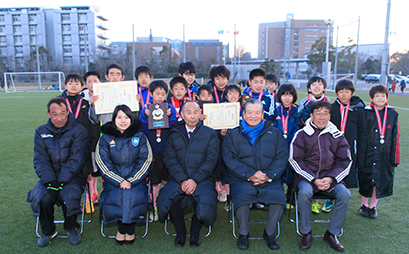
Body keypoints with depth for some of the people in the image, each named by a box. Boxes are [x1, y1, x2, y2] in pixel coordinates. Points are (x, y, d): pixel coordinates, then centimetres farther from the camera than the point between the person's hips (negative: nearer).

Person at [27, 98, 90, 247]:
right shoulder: (41, 132, 7)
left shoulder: (79, 131, -4)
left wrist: (61, 182, -21)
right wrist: (50, 182, -17)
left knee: (69, 196, -29)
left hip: (73, 175, -3)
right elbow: (40, 160, -1)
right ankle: (48, 231, 6)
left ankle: (71, 228, 2)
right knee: (42, 198, -24)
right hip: (49, 176, 3)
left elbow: (76, 160, -11)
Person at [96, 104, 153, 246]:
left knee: (133, 195, -27)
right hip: (113, 180, 1)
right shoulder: (105, 138, 7)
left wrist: (131, 181, -13)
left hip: (136, 179, 0)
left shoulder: (139, 137, 7)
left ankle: (130, 230, -2)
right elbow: (103, 163, -2)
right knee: (116, 196, -27)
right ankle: (121, 229, -1)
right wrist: (119, 181, -15)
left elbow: (145, 160, -1)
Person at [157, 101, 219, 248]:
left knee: (206, 199, -29)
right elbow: (169, 159, 1)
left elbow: (211, 159, -1)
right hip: (178, 179, 1)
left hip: (202, 179, -1)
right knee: (169, 197, -27)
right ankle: (180, 233, 0)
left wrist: (195, 180, -14)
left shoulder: (210, 134, 9)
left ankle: (195, 233, 1)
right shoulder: (173, 134, 11)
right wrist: (182, 180, -14)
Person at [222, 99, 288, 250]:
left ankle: (269, 233, 1)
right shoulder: (232, 135, 12)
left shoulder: (274, 134, 15)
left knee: (279, 197, -27)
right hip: (242, 180, -1)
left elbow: (282, 158, 5)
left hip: (270, 180, 1)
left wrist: (268, 175, -12)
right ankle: (243, 234, -5)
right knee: (242, 196, -32)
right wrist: (249, 175, -14)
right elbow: (229, 159, -1)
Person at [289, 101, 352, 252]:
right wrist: (314, 180, -13)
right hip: (306, 177, -2)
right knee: (304, 192, -32)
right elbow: (295, 160, -5)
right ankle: (306, 233, -9)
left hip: (330, 179, 3)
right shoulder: (302, 134, 0)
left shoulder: (337, 136, 9)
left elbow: (345, 161, 9)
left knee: (345, 194, -23)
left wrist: (331, 179, -8)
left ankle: (332, 233, -3)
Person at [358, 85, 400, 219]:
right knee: (366, 180, 8)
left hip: (385, 155, 2)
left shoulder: (393, 114, 3)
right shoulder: (366, 113, -5)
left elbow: (395, 137, 7)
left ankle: (373, 206, 29)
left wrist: (395, 157, 5)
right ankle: (364, 205, 29)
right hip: (368, 154, -2)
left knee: (381, 181, 9)